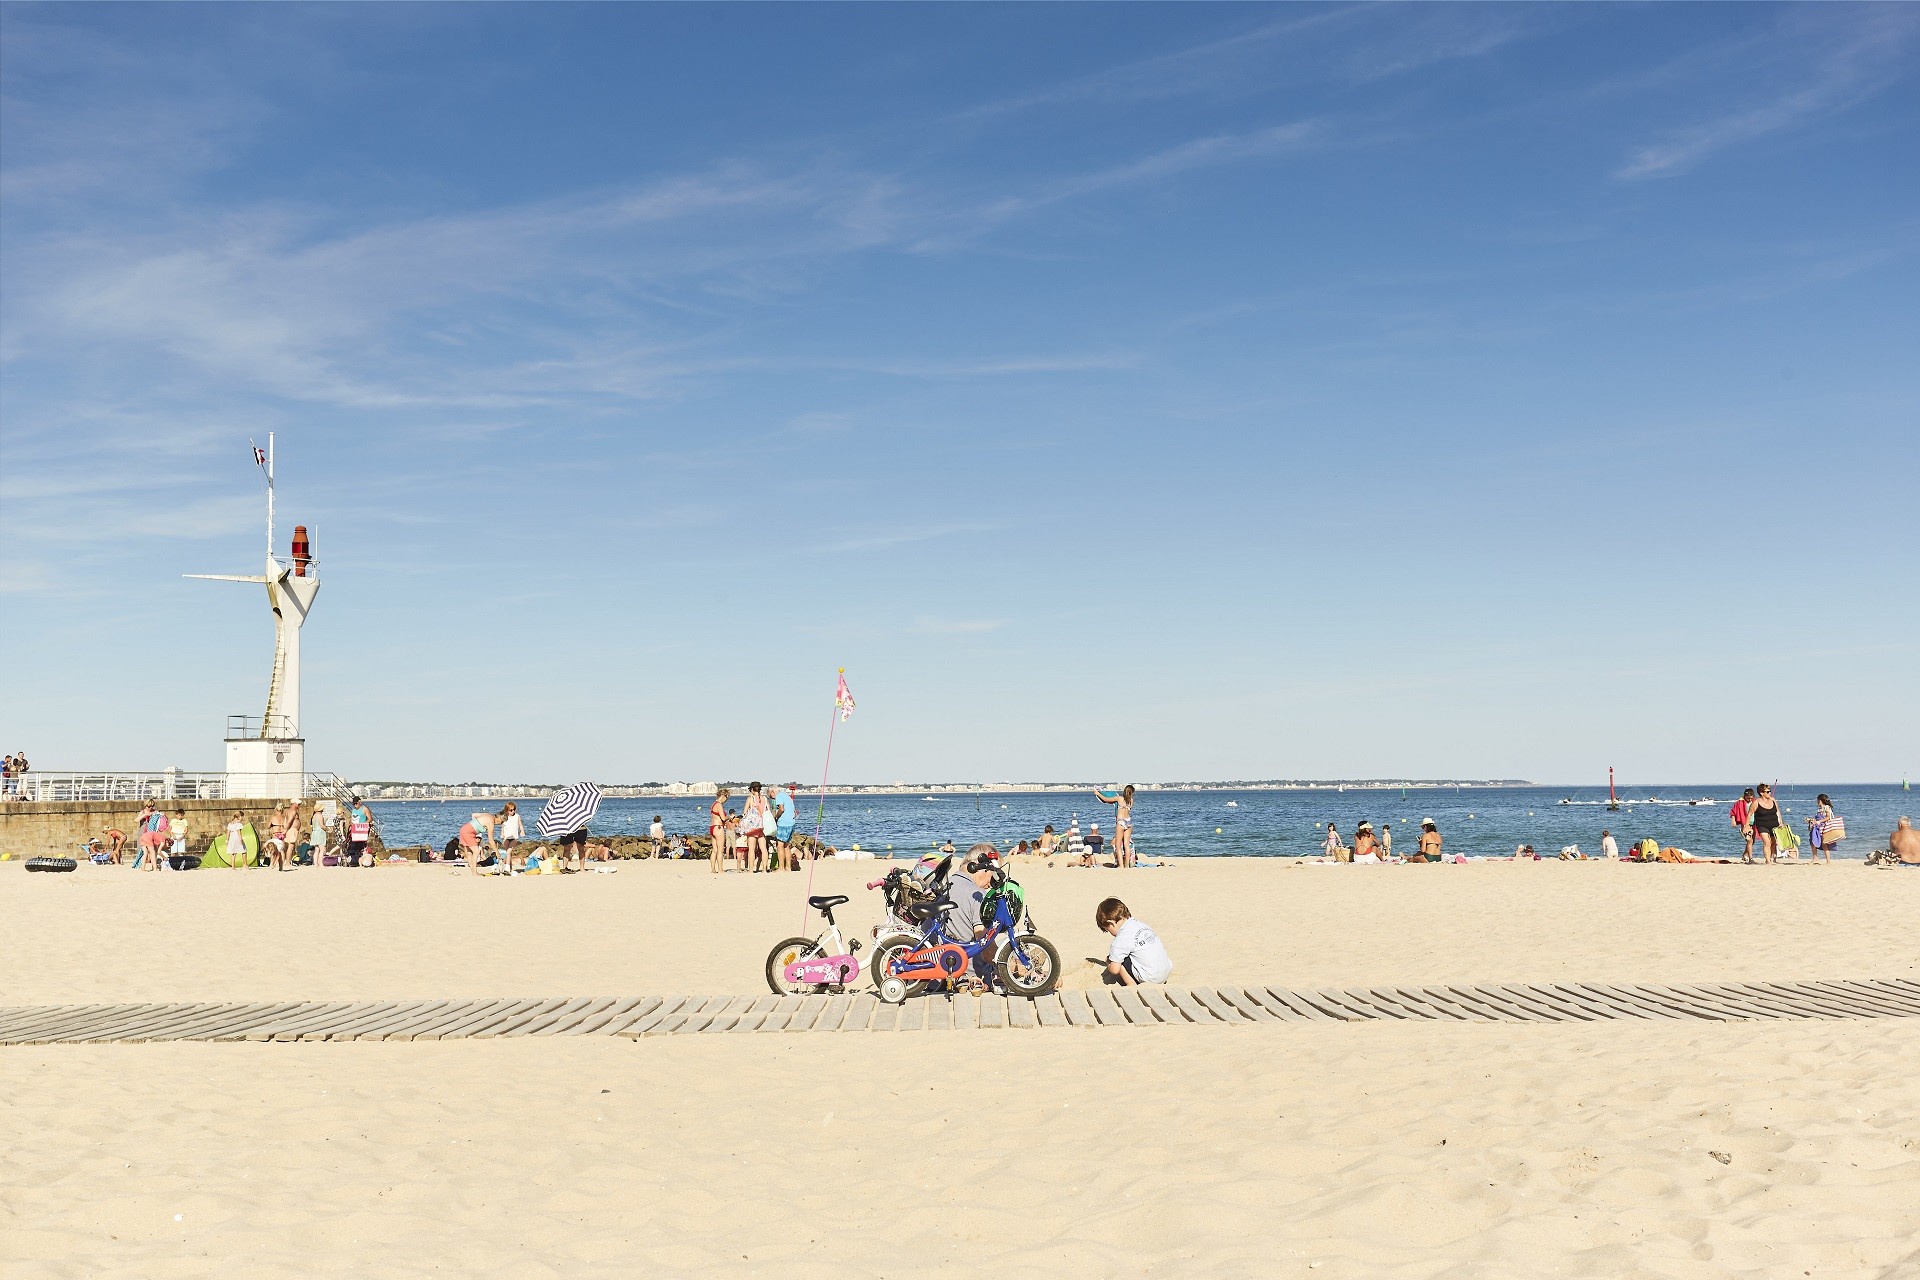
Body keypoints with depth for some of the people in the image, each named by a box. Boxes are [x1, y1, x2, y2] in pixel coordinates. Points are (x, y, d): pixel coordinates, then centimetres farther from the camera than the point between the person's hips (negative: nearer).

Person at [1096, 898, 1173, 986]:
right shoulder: (1140, 923, 9)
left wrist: (1108, 963, 10)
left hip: (1151, 978, -8)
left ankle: (1132, 986, 1)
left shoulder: (1121, 939, -15)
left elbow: (1114, 969, -13)